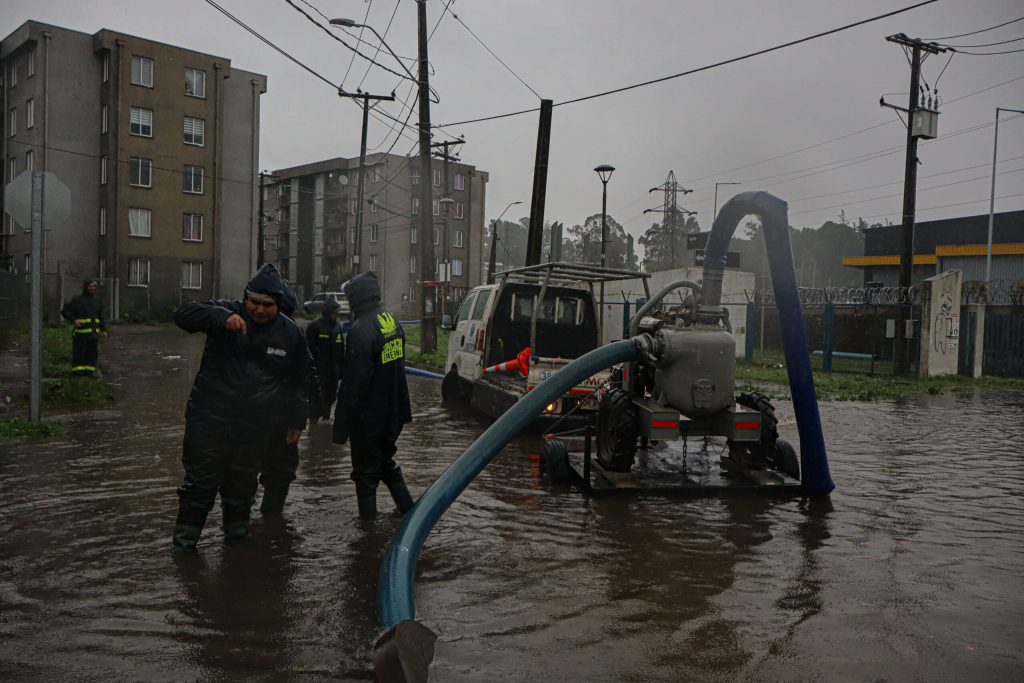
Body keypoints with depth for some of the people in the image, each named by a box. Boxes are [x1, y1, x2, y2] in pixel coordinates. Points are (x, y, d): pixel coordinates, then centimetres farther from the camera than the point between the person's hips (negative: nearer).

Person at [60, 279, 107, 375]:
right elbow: (65, 311, 1)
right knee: (79, 352, -2)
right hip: (80, 332, -4)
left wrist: (103, 330, 8)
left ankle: (89, 371, 11)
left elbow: (101, 316, 15)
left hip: (93, 332, 4)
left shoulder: (97, 301, 12)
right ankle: (77, 371, 4)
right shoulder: (77, 300, -1)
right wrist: (73, 320, -14)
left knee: (92, 352, 3)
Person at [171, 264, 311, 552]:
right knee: (200, 480, 4)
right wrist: (220, 317, -34)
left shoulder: (290, 333, 0)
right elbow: (183, 314, -18)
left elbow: (299, 382, 8)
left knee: (243, 483, 15)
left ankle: (237, 534, 35)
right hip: (210, 417, -1)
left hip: (256, 426, 2)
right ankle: (184, 540, 20)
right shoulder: (227, 312, -5)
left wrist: (297, 421, 9)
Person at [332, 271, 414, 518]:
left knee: (366, 472, 6)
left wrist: (341, 426, -17)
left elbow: (354, 382, -23)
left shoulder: (360, 330, -23)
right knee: (386, 462, 23)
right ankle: (408, 510, 28)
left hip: (368, 417, -8)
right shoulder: (392, 321, 5)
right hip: (393, 413, 8)